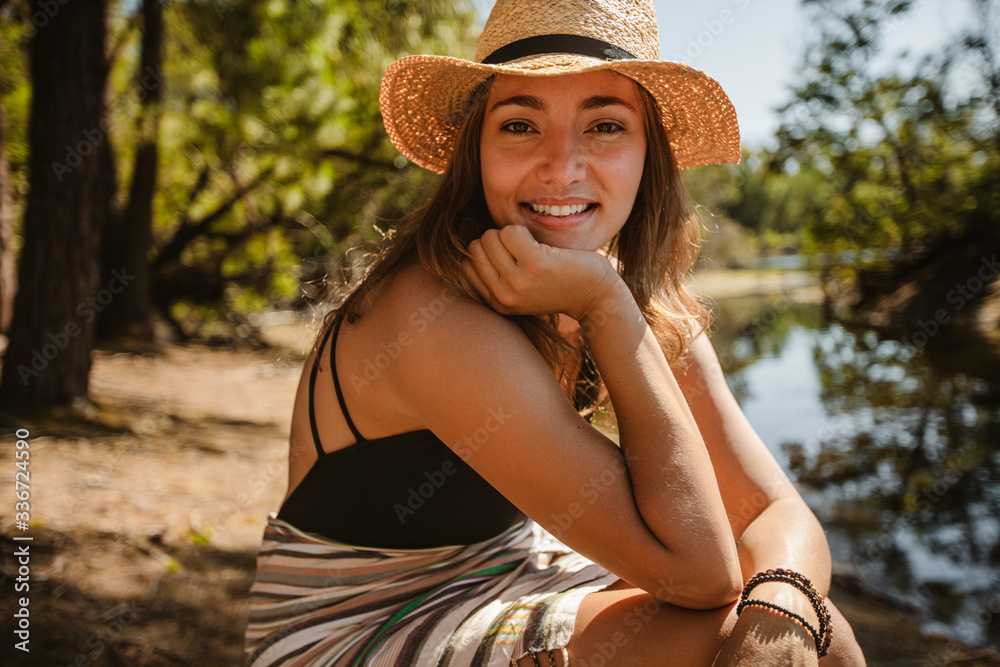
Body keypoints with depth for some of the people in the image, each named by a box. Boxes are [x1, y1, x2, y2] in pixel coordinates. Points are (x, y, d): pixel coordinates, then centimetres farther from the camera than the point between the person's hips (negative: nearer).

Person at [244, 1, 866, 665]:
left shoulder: (652, 308, -5)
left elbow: (781, 514, -9)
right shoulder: (434, 318, -29)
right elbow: (696, 570, -27)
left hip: (508, 592, 6)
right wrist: (605, 306, -30)